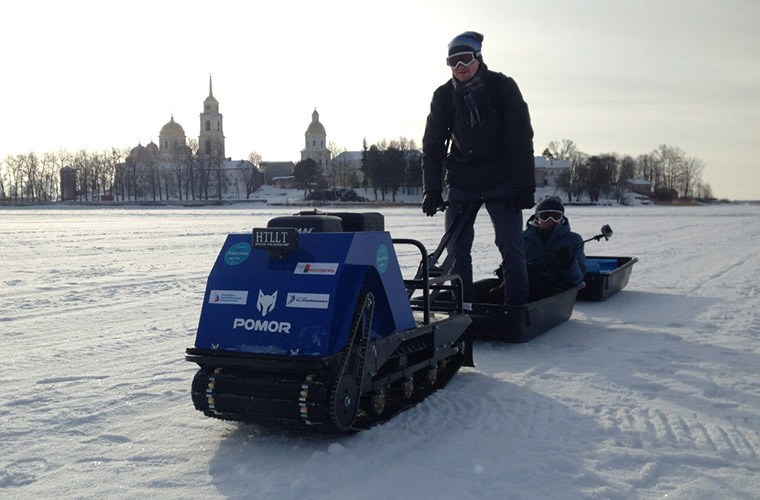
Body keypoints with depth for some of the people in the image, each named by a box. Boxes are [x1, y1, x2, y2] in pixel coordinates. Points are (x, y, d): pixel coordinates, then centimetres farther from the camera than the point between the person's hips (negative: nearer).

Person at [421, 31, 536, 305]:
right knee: (456, 249, 1)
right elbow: (432, 145, 6)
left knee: (511, 248, -5)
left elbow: (521, 139, -7)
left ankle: (518, 307, 4)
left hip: (501, 181, -2)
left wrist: (525, 186, -12)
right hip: (461, 183, 3)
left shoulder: (503, 87, -6)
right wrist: (432, 190, -1)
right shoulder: (444, 96, 1)